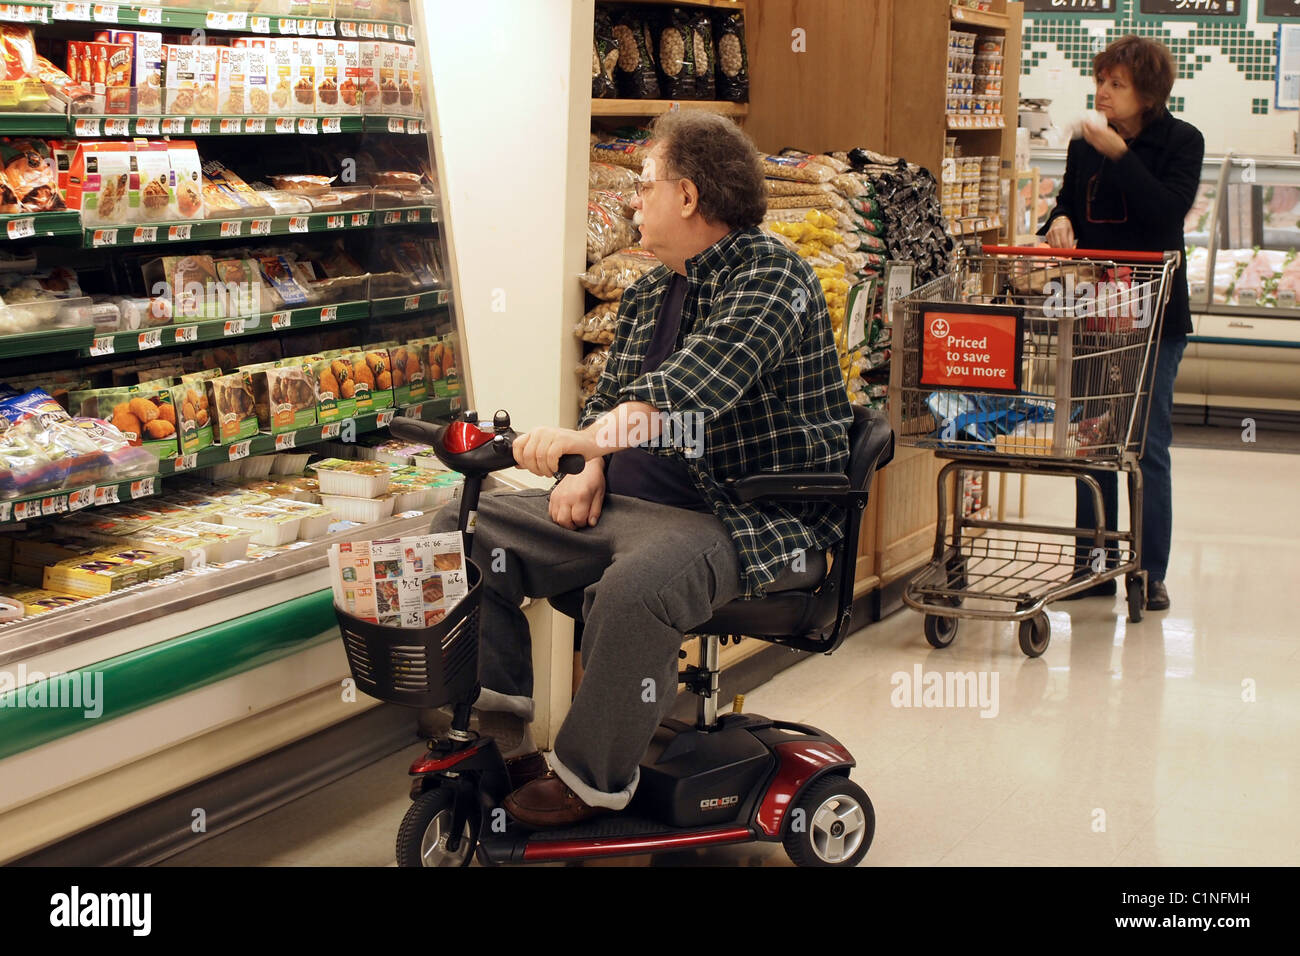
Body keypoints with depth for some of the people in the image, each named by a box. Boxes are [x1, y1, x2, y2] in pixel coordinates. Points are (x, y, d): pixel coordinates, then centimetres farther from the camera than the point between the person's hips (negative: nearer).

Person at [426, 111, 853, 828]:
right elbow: (608, 394, 23)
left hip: (747, 518, -9)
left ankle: (590, 780, -18)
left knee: (635, 586, -39)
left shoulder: (768, 274, -12)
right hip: (624, 500, 9)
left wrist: (595, 437, -37)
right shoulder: (646, 293, 17)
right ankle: (496, 734, 4)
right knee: (462, 529, -2)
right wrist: (589, 470, 1)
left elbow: (702, 377, -28)